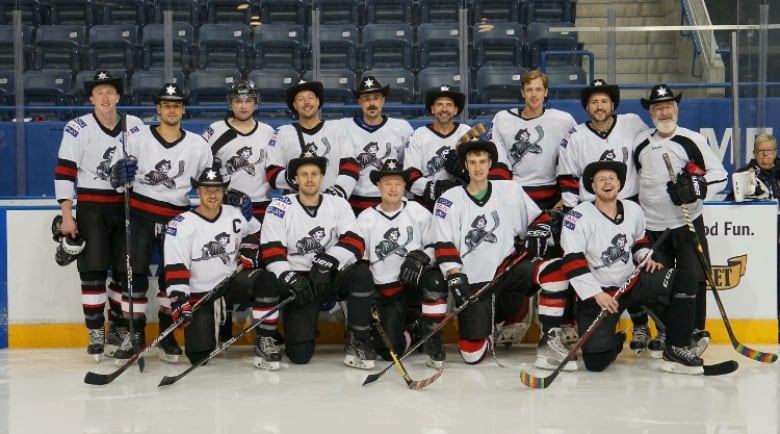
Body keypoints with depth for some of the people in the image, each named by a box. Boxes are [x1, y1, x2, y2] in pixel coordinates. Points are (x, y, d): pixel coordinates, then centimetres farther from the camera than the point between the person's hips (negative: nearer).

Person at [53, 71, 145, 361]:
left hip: (127, 206, 3)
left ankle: (118, 329, 21)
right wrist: (66, 216, -13)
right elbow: (64, 172, -8)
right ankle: (95, 333, 6)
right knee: (93, 270, -5)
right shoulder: (78, 129, -7)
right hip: (91, 207, -3)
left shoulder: (135, 126, 2)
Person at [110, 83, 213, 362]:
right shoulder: (138, 137, 1)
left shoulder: (198, 145, 6)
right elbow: (116, 174, 0)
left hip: (176, 217, 1)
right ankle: (135, 333, 7)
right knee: (134, 273, -4)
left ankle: (167, 334, 15)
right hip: (140, 213, -1)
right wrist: (121, 173, -22)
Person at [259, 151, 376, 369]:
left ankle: (357, 342, -18)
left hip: (331, 278, 2)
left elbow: (355, 242, -9)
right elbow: (271, 250, -8)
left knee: (361, 274, -33)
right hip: (299, 283, -2)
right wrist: (289, 278, -25)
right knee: (300, 355, -14)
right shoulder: (280, 207, -1)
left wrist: (328, 261, -27)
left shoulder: (339, 205, 3)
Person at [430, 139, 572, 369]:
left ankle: (549, 342, -19)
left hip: (509, 270, 2)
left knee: (555, 270, -28)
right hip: (473, 283, -2)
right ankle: (484, 327, 24)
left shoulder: (511, 190, 7)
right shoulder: (450, 200, 0)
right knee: (472, 353, -15)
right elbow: (444, 246, -6)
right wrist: (456, 278, -18)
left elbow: (540, 219, 16)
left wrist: (535, 234, -5)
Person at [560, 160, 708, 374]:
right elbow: (572, 261, -18)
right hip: (596, 294, -5)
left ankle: (677, 348, -9)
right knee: (596, 362, -16)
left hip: (633, 282, 5)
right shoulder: (579, 216, -14)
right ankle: (614, 342, 22)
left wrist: (644, 256, 1)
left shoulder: (633, 210, 4)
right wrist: (596, 294, -22)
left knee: (683, 281, -16)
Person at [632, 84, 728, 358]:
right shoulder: (640, 143, 9)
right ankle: (667, 332, 20)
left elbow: (720, 175, -4)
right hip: (652, 225, 3)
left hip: (687, 222, -3)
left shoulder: (693, 140, -3)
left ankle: (696, 330, 12)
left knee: (694, 278, -4)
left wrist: (697, 186, -21)